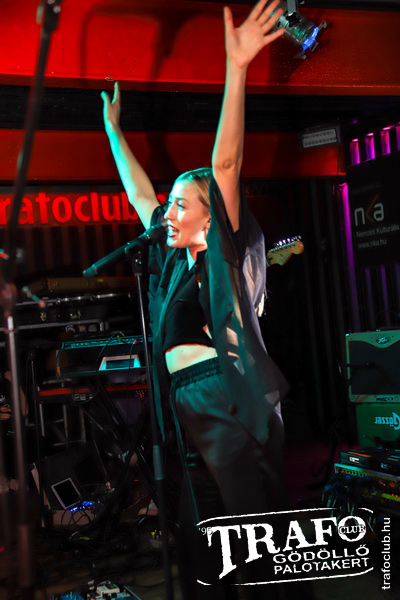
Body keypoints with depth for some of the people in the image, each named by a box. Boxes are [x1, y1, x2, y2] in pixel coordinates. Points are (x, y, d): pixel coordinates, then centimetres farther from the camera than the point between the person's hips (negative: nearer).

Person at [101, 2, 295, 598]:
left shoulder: (226, 252, -2)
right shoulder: (176, 259, 16)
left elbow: (225, 164, -13)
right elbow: (139, 193, 26)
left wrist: (236, 70, -20)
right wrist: (114, 130, 32)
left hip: (237, 412, -8)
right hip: (195, 416, 8)